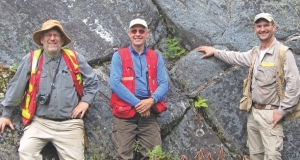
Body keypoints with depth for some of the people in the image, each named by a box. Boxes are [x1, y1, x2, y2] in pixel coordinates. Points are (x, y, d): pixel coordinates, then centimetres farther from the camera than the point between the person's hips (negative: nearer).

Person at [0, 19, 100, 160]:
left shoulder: (75, 59, 4)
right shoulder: (31, 60, -1)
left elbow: (93, 81, 15)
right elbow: (16, 87, 5)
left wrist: (86, 101, 1)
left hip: (69, 125, 1)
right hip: (39, 122, -1)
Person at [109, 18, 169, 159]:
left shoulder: (156, 57, 15)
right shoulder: (119, 55, 6)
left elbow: (164, 84, 6)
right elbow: (115, 83, -7)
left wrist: (151, 100, -14)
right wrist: (137, 103, -13)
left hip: (149, 110, 3)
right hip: (125, 110, -2)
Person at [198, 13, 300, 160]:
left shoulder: (283, 52, -11)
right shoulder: (255, 52, 13)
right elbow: (236, 57, 32)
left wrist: (282, 111, -17)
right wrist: (215, 51, 36)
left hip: (270, 114, -7)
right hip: (253, 112, 7)